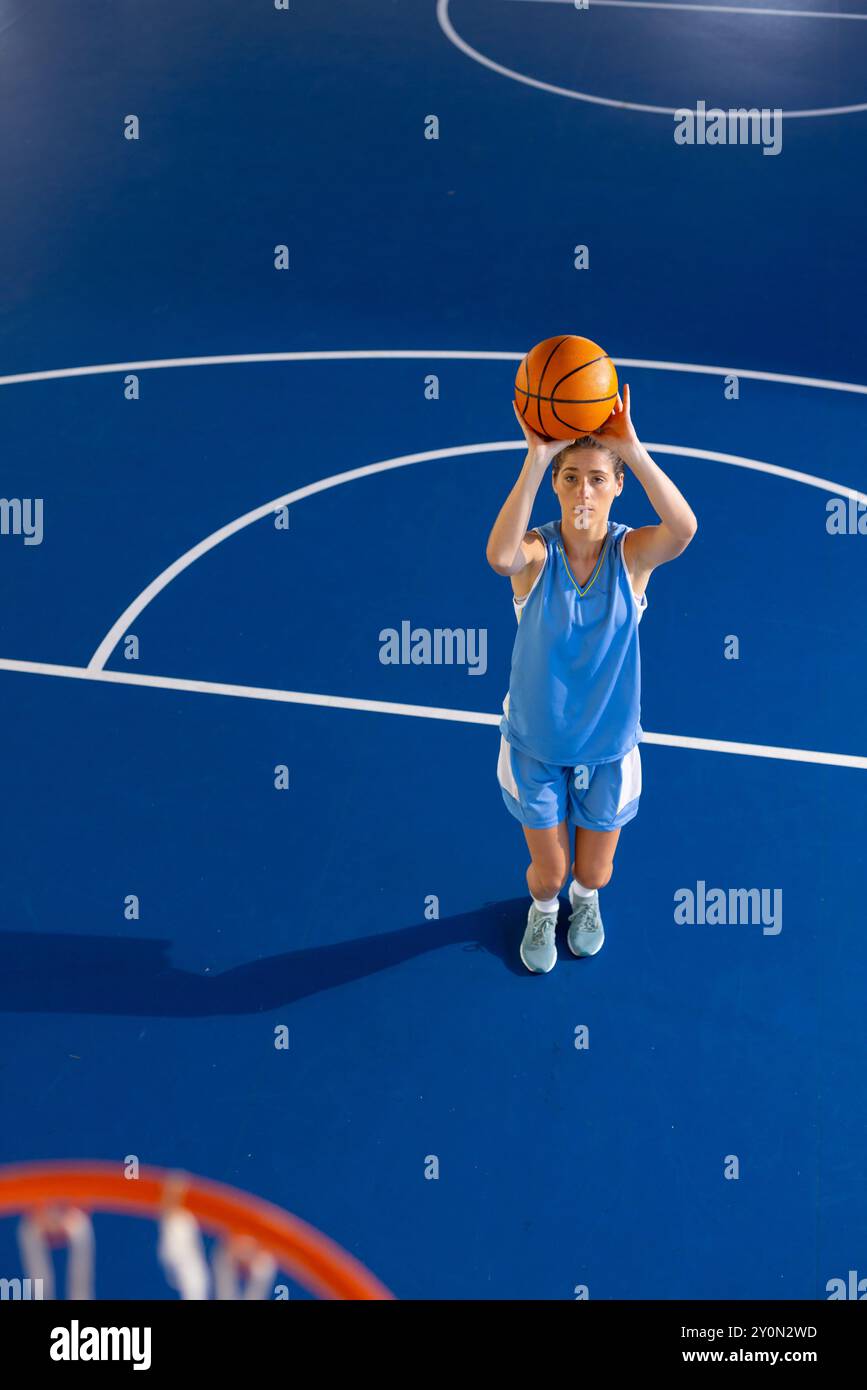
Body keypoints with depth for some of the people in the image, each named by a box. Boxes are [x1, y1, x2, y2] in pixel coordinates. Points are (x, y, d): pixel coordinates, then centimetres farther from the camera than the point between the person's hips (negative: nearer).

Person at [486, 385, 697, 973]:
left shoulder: (632, 552, -16)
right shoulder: (537, 550, -19)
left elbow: (684, 528, -40)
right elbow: (499, 556, -45)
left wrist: (632, 449, -47)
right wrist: (536, 459, -50)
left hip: (609, 747, 1)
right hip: (535, 745, -1)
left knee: (594, 872, 19)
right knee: (549, 872, 14)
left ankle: (586, 900, 58)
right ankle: (543, 909, 52)